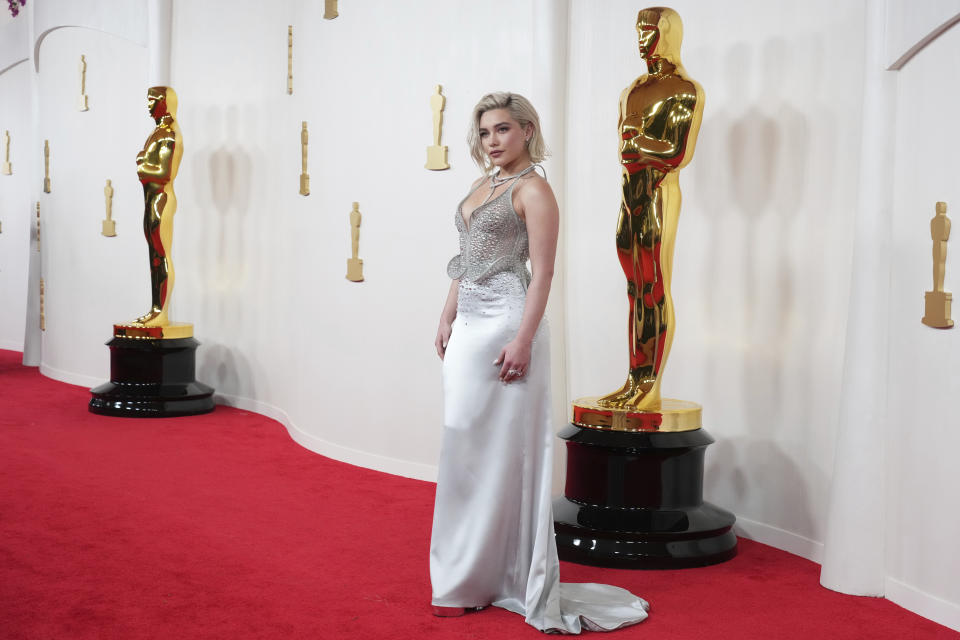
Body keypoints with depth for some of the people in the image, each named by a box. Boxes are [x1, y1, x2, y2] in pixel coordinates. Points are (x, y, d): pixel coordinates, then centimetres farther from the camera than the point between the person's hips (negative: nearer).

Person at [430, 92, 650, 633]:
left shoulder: (533, 190, -8)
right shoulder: (484, 185, 17)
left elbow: (543, 272, -14)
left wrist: (523, 340, -20)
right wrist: (448, 319, 16)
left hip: (504, 324, -9)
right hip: (469, 326, 9)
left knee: (500, 448, -2)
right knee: (467, 447, 12)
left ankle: (474, 581, 7)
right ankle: (466, 570, 23)